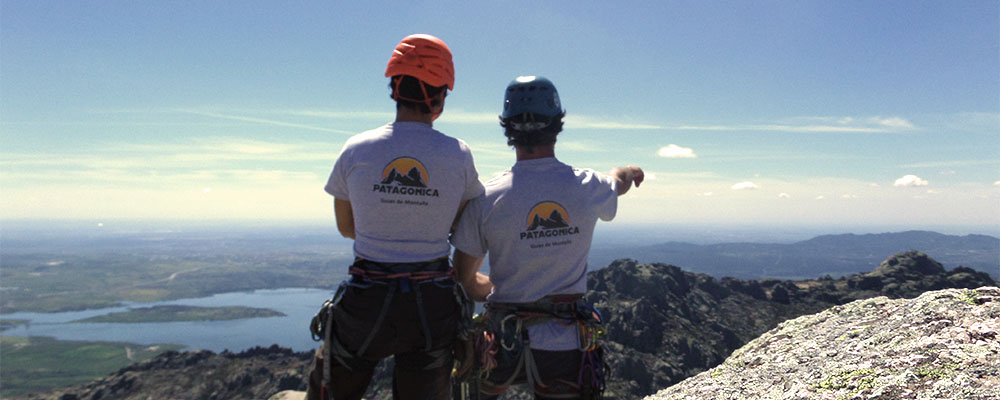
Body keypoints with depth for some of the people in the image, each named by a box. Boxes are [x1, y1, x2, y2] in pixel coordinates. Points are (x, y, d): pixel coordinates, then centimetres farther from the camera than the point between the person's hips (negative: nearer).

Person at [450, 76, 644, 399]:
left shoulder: (486, 198, -12)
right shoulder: (588, 187, -8)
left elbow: (464, 279, -2)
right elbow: (619, 182, 19)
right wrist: (629, 172, 44)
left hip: (502, 346, 0)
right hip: (565, 347, 0)